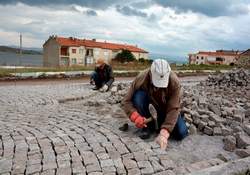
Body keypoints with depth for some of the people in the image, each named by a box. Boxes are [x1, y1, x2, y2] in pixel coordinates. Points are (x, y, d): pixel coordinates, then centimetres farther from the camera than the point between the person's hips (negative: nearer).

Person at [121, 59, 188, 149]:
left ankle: (162, 120, 15)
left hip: (166, 106, 0)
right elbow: (126, 101, -27)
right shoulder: (141, 78, -33)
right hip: (150, 99, 1)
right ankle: (149, 125, -9)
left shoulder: (174, 82, -34)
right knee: (138, 96, -34)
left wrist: (164, 133, -45)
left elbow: (173, 109, -34)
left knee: (181, 134, -17)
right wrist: (135, 116, -46)